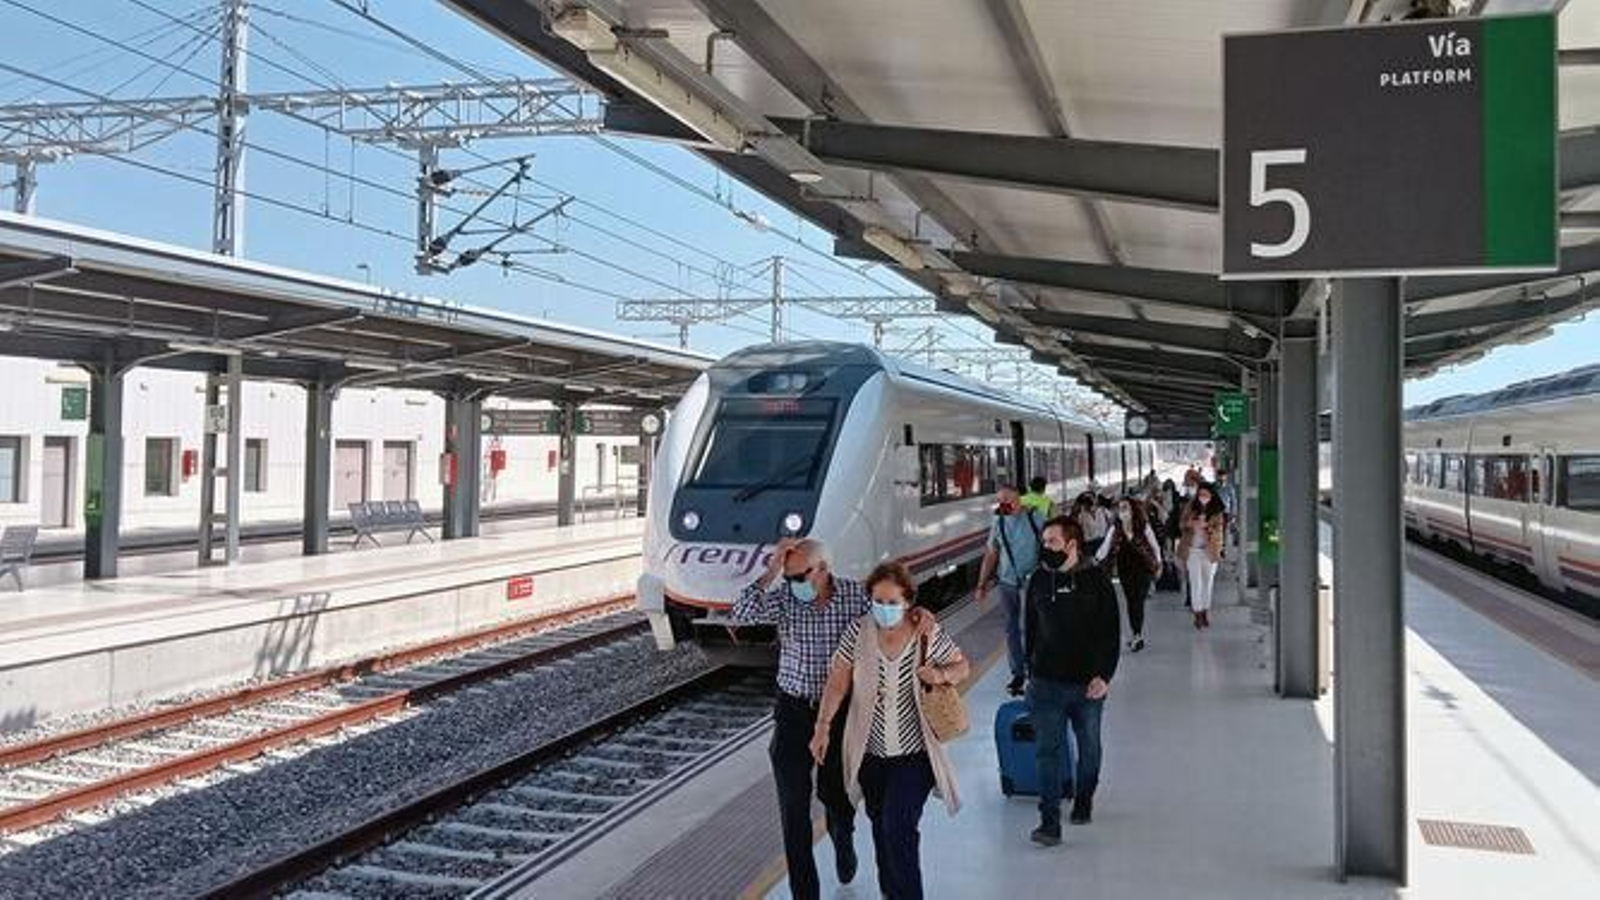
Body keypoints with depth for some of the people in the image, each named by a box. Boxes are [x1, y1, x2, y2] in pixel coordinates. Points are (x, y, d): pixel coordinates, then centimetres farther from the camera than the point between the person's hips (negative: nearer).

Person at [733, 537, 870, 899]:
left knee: (834, 793, 18)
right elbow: (742, 614, -26)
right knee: (793, 806, 0)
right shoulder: (784, 598, -10)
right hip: (793, 710, 0)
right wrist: (772, 572, -28)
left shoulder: (856, 595, -12)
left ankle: (843, 841, 53)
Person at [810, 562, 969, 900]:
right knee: (880, 826, 18)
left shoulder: (928, 633, -12)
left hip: (914, 754, -3)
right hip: (870, 753, 3)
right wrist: (823, 726, -10)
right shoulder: (859, 631, -9)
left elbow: (963, 666, 2)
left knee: (899, 829, -14)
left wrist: (941, 674, -19)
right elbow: (838, 682, -4)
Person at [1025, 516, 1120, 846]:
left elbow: (1111, 632, -6)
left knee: (1089, 748, 16)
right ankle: (1049, 822, -3)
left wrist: (1104, 675, -13)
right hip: (1046, 682, 1)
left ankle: (1083, 802, 39)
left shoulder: (1096, 580, -6)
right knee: (1047, 750, -5)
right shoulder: (1039, 580, 3)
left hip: (1087, 683, -1)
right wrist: (1031, 672, 12)